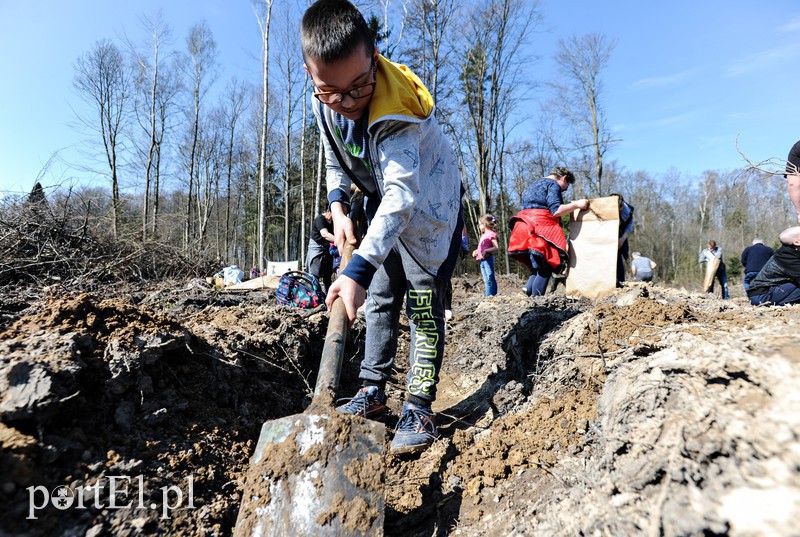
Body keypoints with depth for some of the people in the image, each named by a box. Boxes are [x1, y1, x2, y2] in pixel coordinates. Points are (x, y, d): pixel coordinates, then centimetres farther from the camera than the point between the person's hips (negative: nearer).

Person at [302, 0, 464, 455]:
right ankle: (373, 391, 20)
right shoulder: (324, 103, -13)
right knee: (380, 299, 9)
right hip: (383, 205, 7)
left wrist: (358, 270, -54)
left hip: (427, 207, -7)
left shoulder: (397, 112, -35)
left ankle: (420, 408, 0)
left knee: (423, 305, -10)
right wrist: (339, 209, -11)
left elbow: (401, 196, -45)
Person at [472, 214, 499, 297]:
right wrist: (476, 251, 13)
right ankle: (487, 296, 11)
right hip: (482, 260, 9)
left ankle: (490, 296, -9)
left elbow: (496, 248, -14)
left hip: (488, 258, -9)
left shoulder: (491, 234, -6)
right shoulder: (483, 235, 20)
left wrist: (486, 251, -23)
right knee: (486, 280, 9)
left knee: (490, 279, -8)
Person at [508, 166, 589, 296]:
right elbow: (555, 210, -13)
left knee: (538, 265, 12)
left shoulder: (534, 184, 28)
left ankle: (529, 289, -7)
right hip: (541, 226, -9)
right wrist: (576, 204, -6)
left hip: (525, 226, 9)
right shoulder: (553, 185, -1)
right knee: (546, 265, -7)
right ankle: (535, 298, -12)